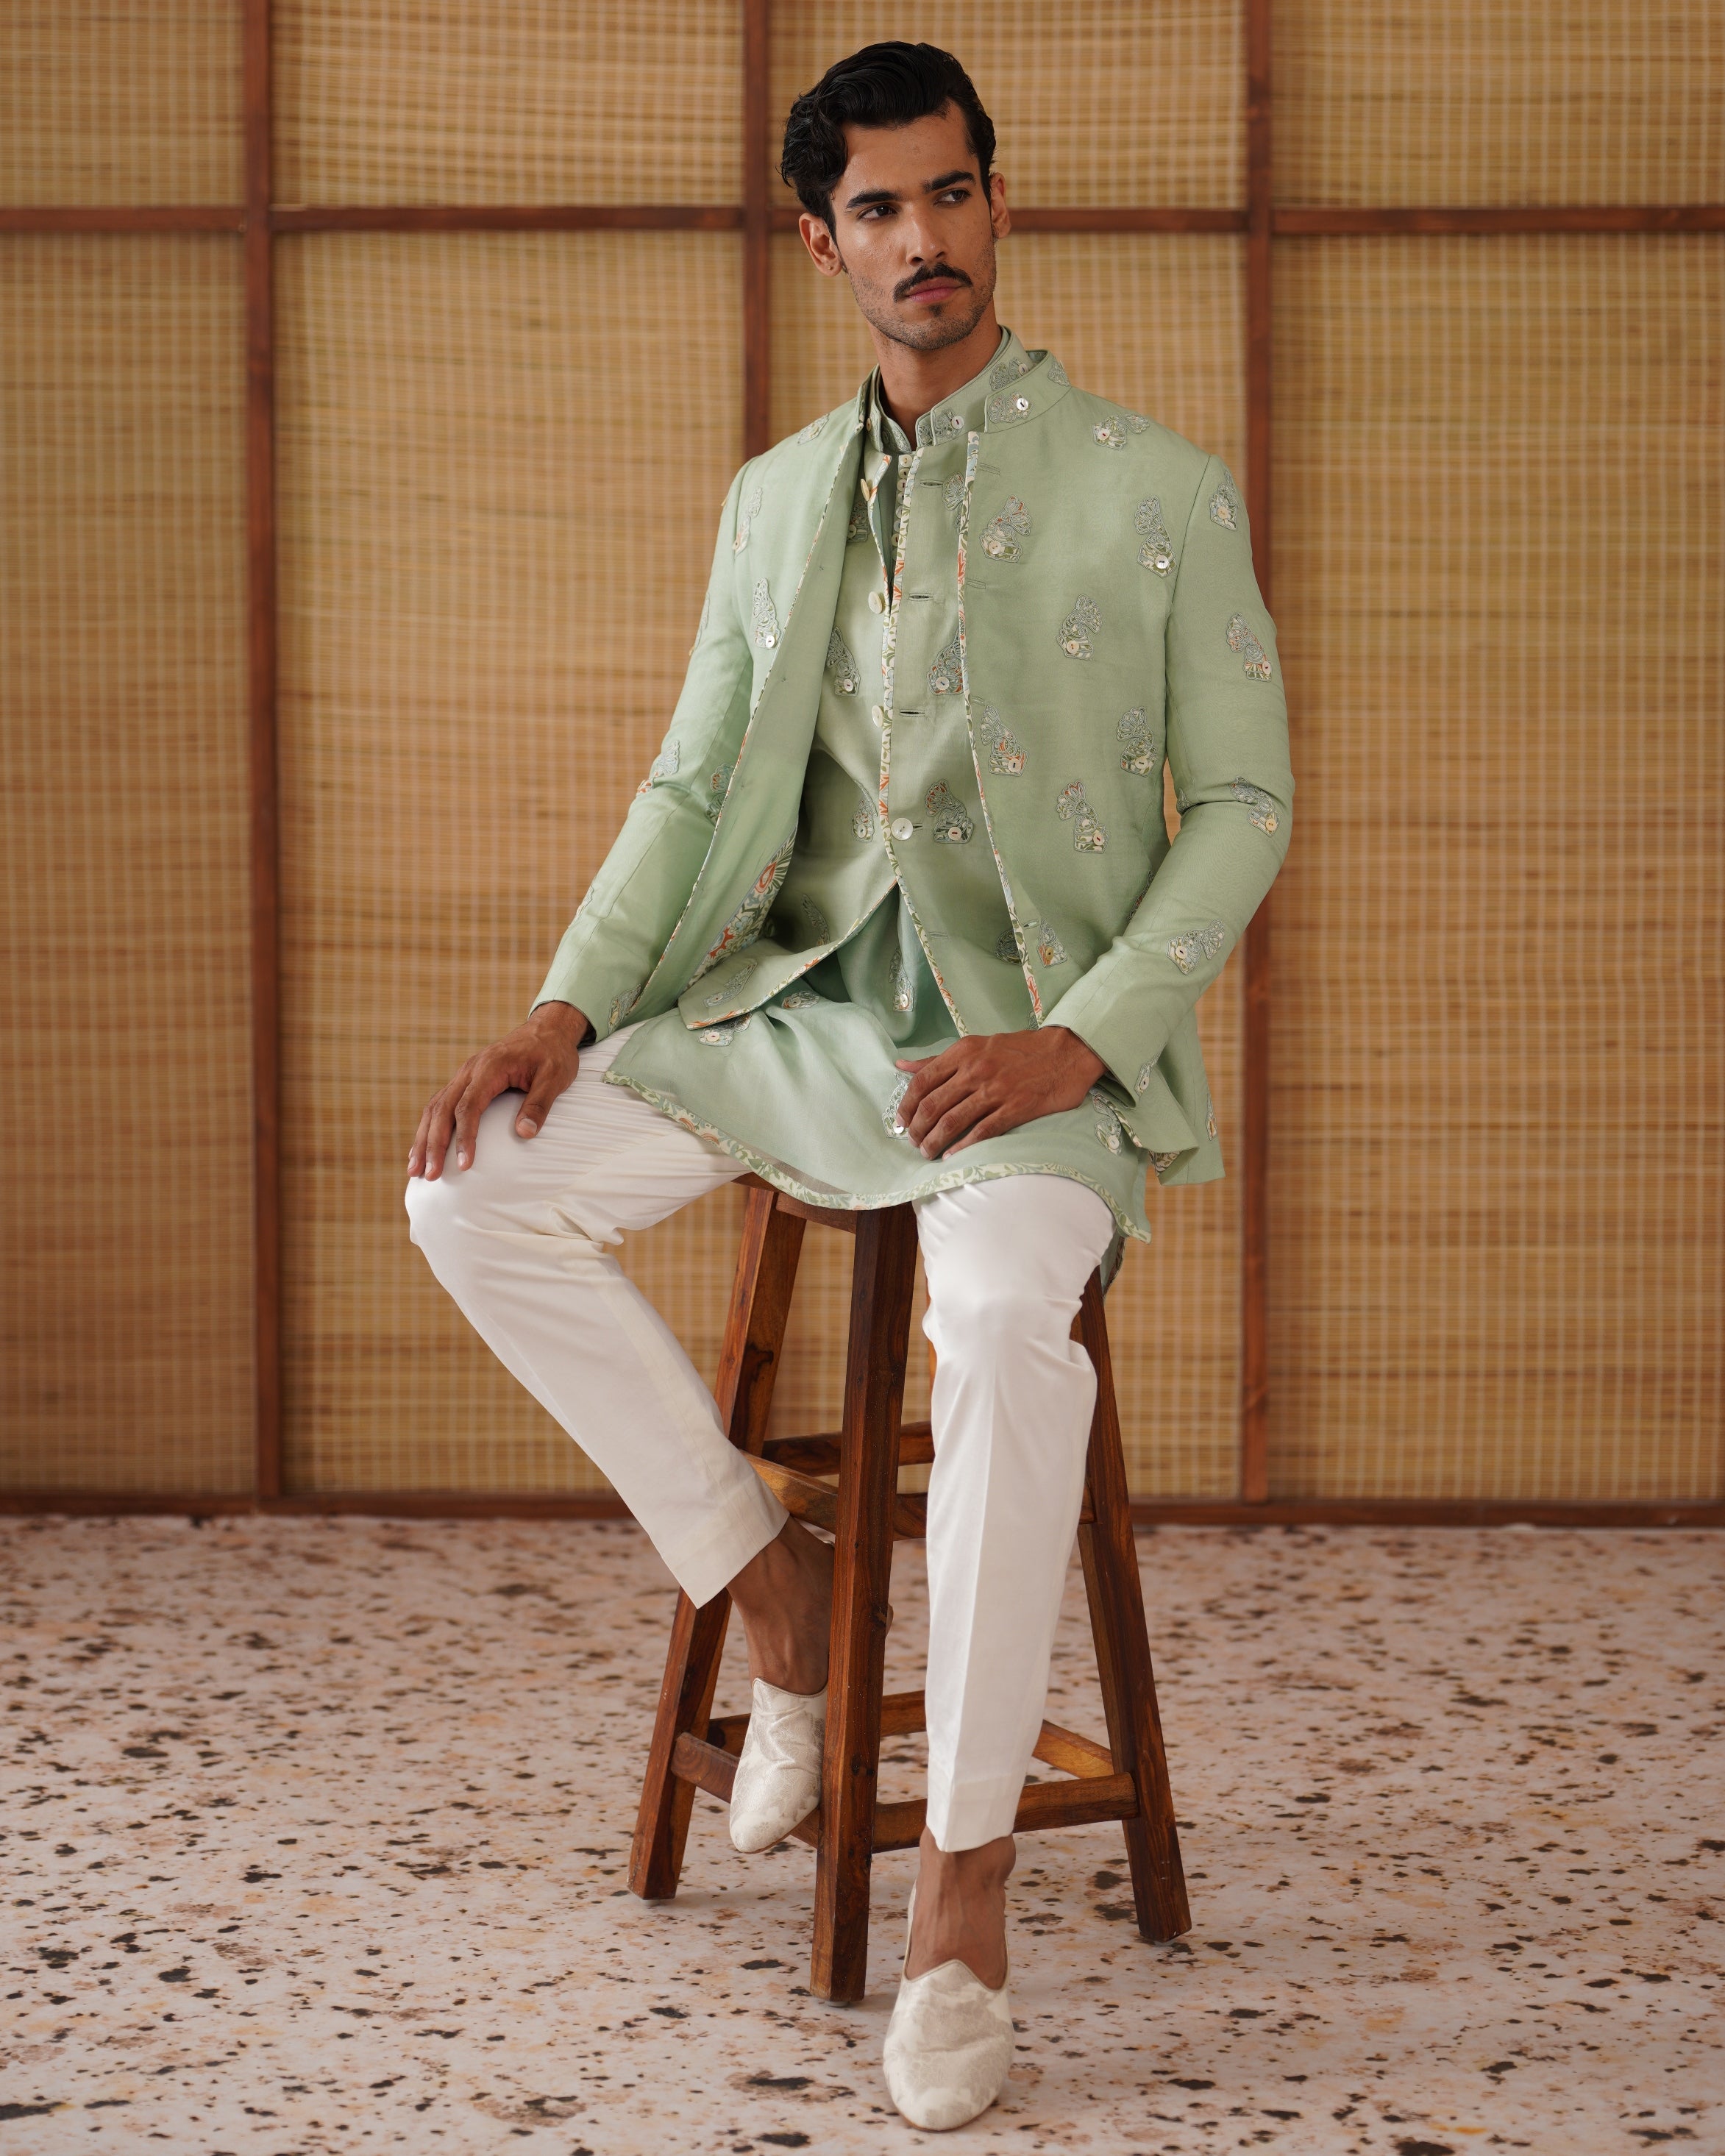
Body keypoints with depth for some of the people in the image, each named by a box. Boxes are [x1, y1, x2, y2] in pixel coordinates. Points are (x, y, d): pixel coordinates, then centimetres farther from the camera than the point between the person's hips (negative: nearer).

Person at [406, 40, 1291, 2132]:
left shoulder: (1158, 492, 0)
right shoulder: (773, 501, 14)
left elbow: (1242, 803, -1)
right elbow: (695, 784, 14)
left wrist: (1081, 1038, -16)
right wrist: (570, 1009, -4)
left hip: (1036, 1032, -5)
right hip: (802, 998, 5)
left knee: (1005, 1324, -36)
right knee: (474, 1193, -15)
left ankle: (963, 1892, -27)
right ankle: (764, 1570, 1)